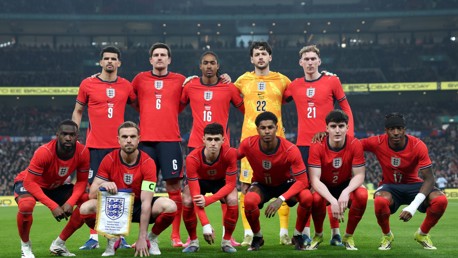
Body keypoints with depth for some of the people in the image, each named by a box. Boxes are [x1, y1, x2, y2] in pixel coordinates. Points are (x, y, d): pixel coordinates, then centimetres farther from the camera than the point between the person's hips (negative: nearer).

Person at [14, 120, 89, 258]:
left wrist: (71, 202, -29)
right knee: (26, 205, -38)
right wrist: (53, 206, -39)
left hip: (56, 186, 5)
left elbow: (82, 181, -11)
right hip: (29, 184, -5)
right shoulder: (43, 152, -34)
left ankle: (59, 243, 2)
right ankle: (25, 245, -8)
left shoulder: (83, 152, -21)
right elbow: (30, 182, -33)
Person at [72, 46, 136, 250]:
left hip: (119, 146, 1)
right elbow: (77, 111, 11)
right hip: (95, 146, -1)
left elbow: (138, 107, 21)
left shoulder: (126, 86, 7)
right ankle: (94, 237, 5)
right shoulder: (88, 84, 3)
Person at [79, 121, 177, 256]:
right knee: (86, 208, -27)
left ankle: (151, 238, 1)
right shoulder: (109, 160, -13)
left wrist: (142, 238, -30)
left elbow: (146, 202, -24)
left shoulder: (147, 162, -19)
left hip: (139, 206, -1)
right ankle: (112, 239, 1)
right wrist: (102, 186, -38)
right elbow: (92, 194, -13)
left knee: (170, 206, -30)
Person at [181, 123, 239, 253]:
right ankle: (193, 242, -4)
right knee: (187, 202, -29)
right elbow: (195, 194, -37)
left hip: (221, 181, 0)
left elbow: (230, 184, -26)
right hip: (200, 181, 0)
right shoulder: (192, 158, -36)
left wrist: (208, 200, -41)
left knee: (233, 200, -29)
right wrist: (205, 225, -43)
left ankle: (226, 241, -6)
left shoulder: (230, 153, -34)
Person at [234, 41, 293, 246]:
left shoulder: (281, 80, 9)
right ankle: (248, 233, 6)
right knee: (246, 185, -2)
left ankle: (284, 231, 8)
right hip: (250, 138, 0)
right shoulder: (243, 80, 10)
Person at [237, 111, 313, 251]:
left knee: (307, 197, -32)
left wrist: (281, 199, -39)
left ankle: (298, 236, -4)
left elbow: (302, 181, -28)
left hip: (286, 183, -1)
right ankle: (257, 237, -4)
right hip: (261, 184, 1)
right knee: (249, 201, -35)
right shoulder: (248, 144, -24)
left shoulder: (291, 150, -30)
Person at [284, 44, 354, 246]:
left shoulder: (332, 81, 1)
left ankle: (335, 233, 9)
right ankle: (305, 233, 11)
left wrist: (349, 135, -4)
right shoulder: (294, 86, 8)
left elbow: (346, 109, 4)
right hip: (304, 143, 2)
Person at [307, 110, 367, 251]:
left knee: (362, 194, -31)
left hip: (346, 186, 1)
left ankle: (348, 236, -7)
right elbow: (315, 179, -26)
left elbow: (359, 175, -16)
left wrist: (346, 192, -38)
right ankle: (318, 235, -3)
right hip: (324, 188, -1)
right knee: (316, 198, -36)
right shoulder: (317, 146, -22)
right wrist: (332, 200, -41)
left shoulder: (355, 144, -18)